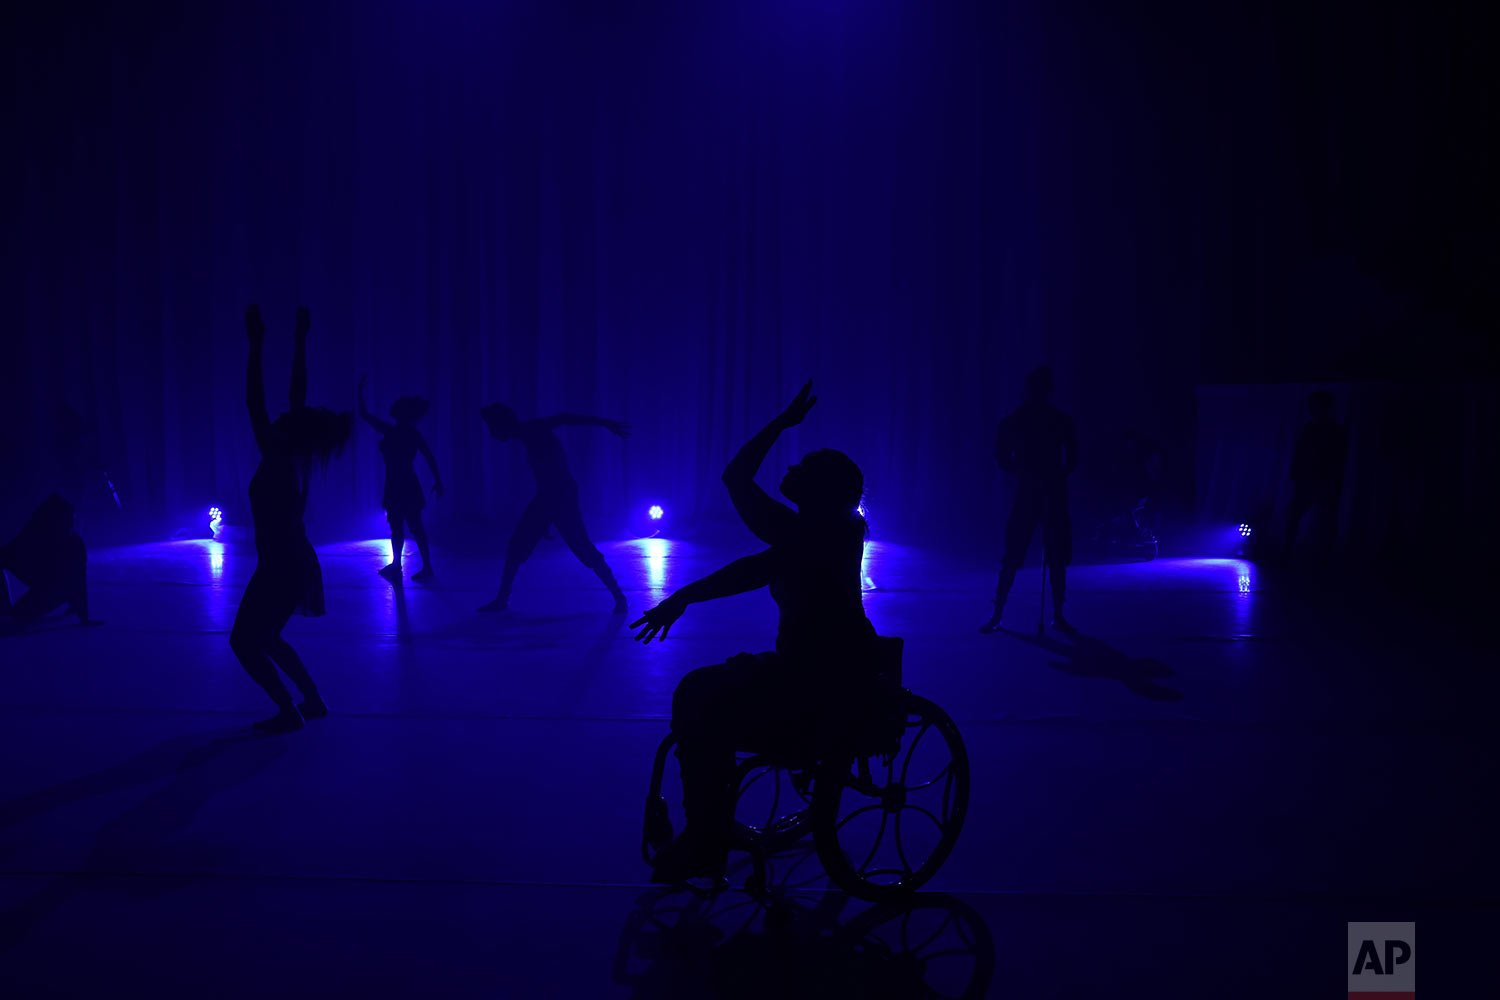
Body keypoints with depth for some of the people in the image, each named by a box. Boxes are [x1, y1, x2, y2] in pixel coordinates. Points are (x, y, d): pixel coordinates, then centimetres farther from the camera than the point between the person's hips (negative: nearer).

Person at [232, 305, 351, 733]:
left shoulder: (277, 463, -23)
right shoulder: (297, 458, -3)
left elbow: (254, 404, -28)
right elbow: (298, 393, 2)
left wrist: (256, 344, -30)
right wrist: (300, 340, 3)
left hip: (283, 570, -9)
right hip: (296, 565, 9)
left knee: (244, 641, 5)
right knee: (264, 638, 22)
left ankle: (289, 712, 7)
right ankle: (313, 702, 24)